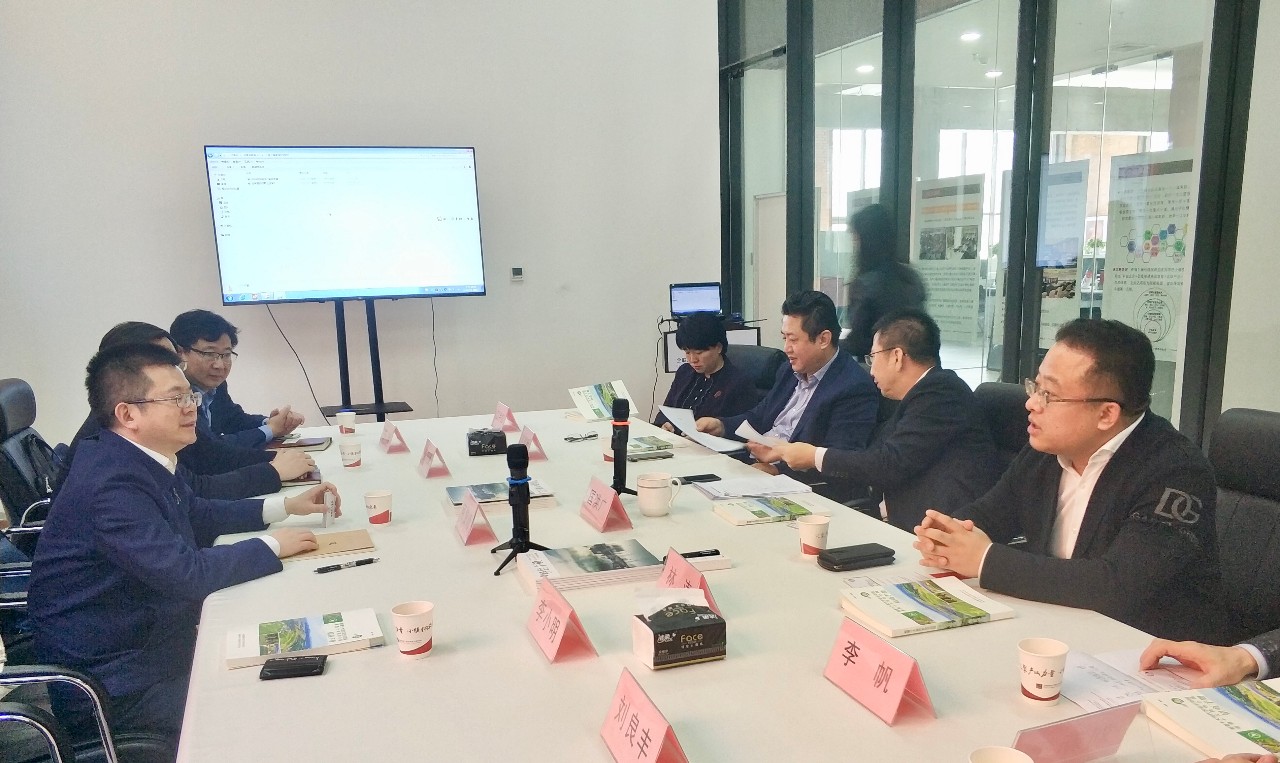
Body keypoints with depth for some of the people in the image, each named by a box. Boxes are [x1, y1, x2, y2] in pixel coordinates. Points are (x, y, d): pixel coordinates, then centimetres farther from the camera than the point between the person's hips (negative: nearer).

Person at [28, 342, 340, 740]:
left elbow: (198, 517, 16)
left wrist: (286, 506, 8)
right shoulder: (112, 482, -27)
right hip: (114, 686, -9)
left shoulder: (136, 460, 2)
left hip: (149, 638, 9)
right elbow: (188, 573, -30)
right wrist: (272, 546, -16)